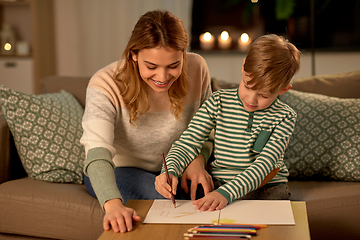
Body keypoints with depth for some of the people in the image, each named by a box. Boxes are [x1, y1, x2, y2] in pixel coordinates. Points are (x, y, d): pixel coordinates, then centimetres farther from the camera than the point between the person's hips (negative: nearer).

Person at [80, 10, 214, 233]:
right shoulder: (105, 85, -25)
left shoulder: (196, 69, -13)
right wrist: (113, 204, -56)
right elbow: (98, 151, -38)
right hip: (119, 170, -3)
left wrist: (198, 160, -20)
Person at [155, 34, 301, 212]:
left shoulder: (284, 117, -6)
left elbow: (264, 164, -19)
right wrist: (170, 171, -26)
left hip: (267, 187, 3)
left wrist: (226, 193, -36)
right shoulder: (219, 102, -1)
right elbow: (187, 144, -3)